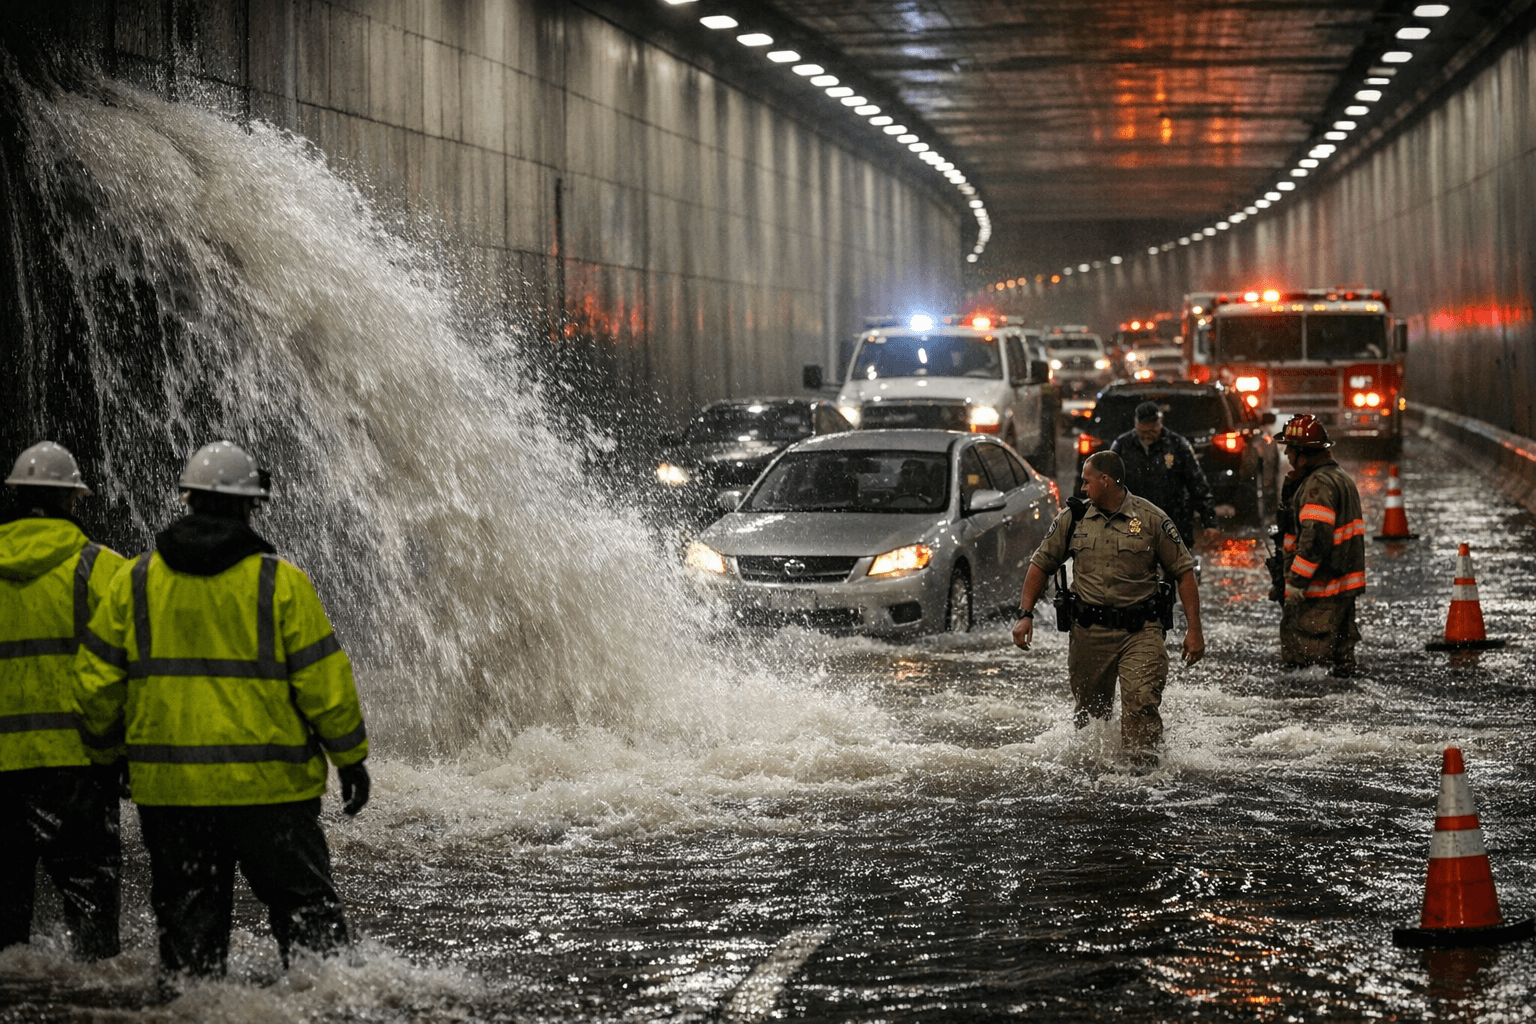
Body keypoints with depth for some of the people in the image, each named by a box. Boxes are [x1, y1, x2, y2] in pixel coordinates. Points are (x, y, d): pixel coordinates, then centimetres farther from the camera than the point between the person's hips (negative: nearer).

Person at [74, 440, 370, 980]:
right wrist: (351, 757, 4)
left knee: (187, 914, 12)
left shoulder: (136, 580, 2)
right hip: (267, 784, -2)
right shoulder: (280, 582, -6)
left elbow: (96, 680, 4)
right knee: (303, 901, 7)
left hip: (168, 788, 3)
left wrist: (105, 750, 19)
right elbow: (323, 679, -6)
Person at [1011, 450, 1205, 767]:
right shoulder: (1073, 518, 7)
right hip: (1089, 630, 3)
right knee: (1089, 711, 9)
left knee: (1141, 700, -20)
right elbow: (1041, 563, 15)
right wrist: (1025, 615, 5)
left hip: (1141, 630, -3)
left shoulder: (1151, 519, -1)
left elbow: (1184, 572, 2)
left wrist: (1194, 629, -3)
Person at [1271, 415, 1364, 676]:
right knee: (1339, 653, 18)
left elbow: (1315, 538, -25)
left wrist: (1296, 582, -23)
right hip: (1344, 584, 11)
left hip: (1321, 589, -11)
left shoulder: (1319, 484, -17)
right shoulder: (1340, 477, 18)